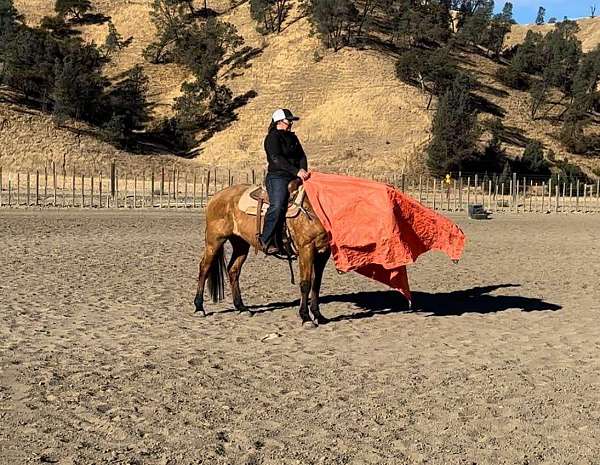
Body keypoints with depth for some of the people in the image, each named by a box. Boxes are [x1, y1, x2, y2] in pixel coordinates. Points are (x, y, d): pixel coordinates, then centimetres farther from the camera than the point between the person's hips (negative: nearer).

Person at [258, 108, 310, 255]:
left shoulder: (292, 137, 22)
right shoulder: (272, 137, -3)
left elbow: (302, 155, 16)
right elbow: (277, 159, -16)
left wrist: (303, 170, -6)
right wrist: (296, 171, -24)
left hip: (295, 177, 8)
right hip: (278, 177, -8)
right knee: (277, 206, -28)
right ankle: (266, 241, -21)